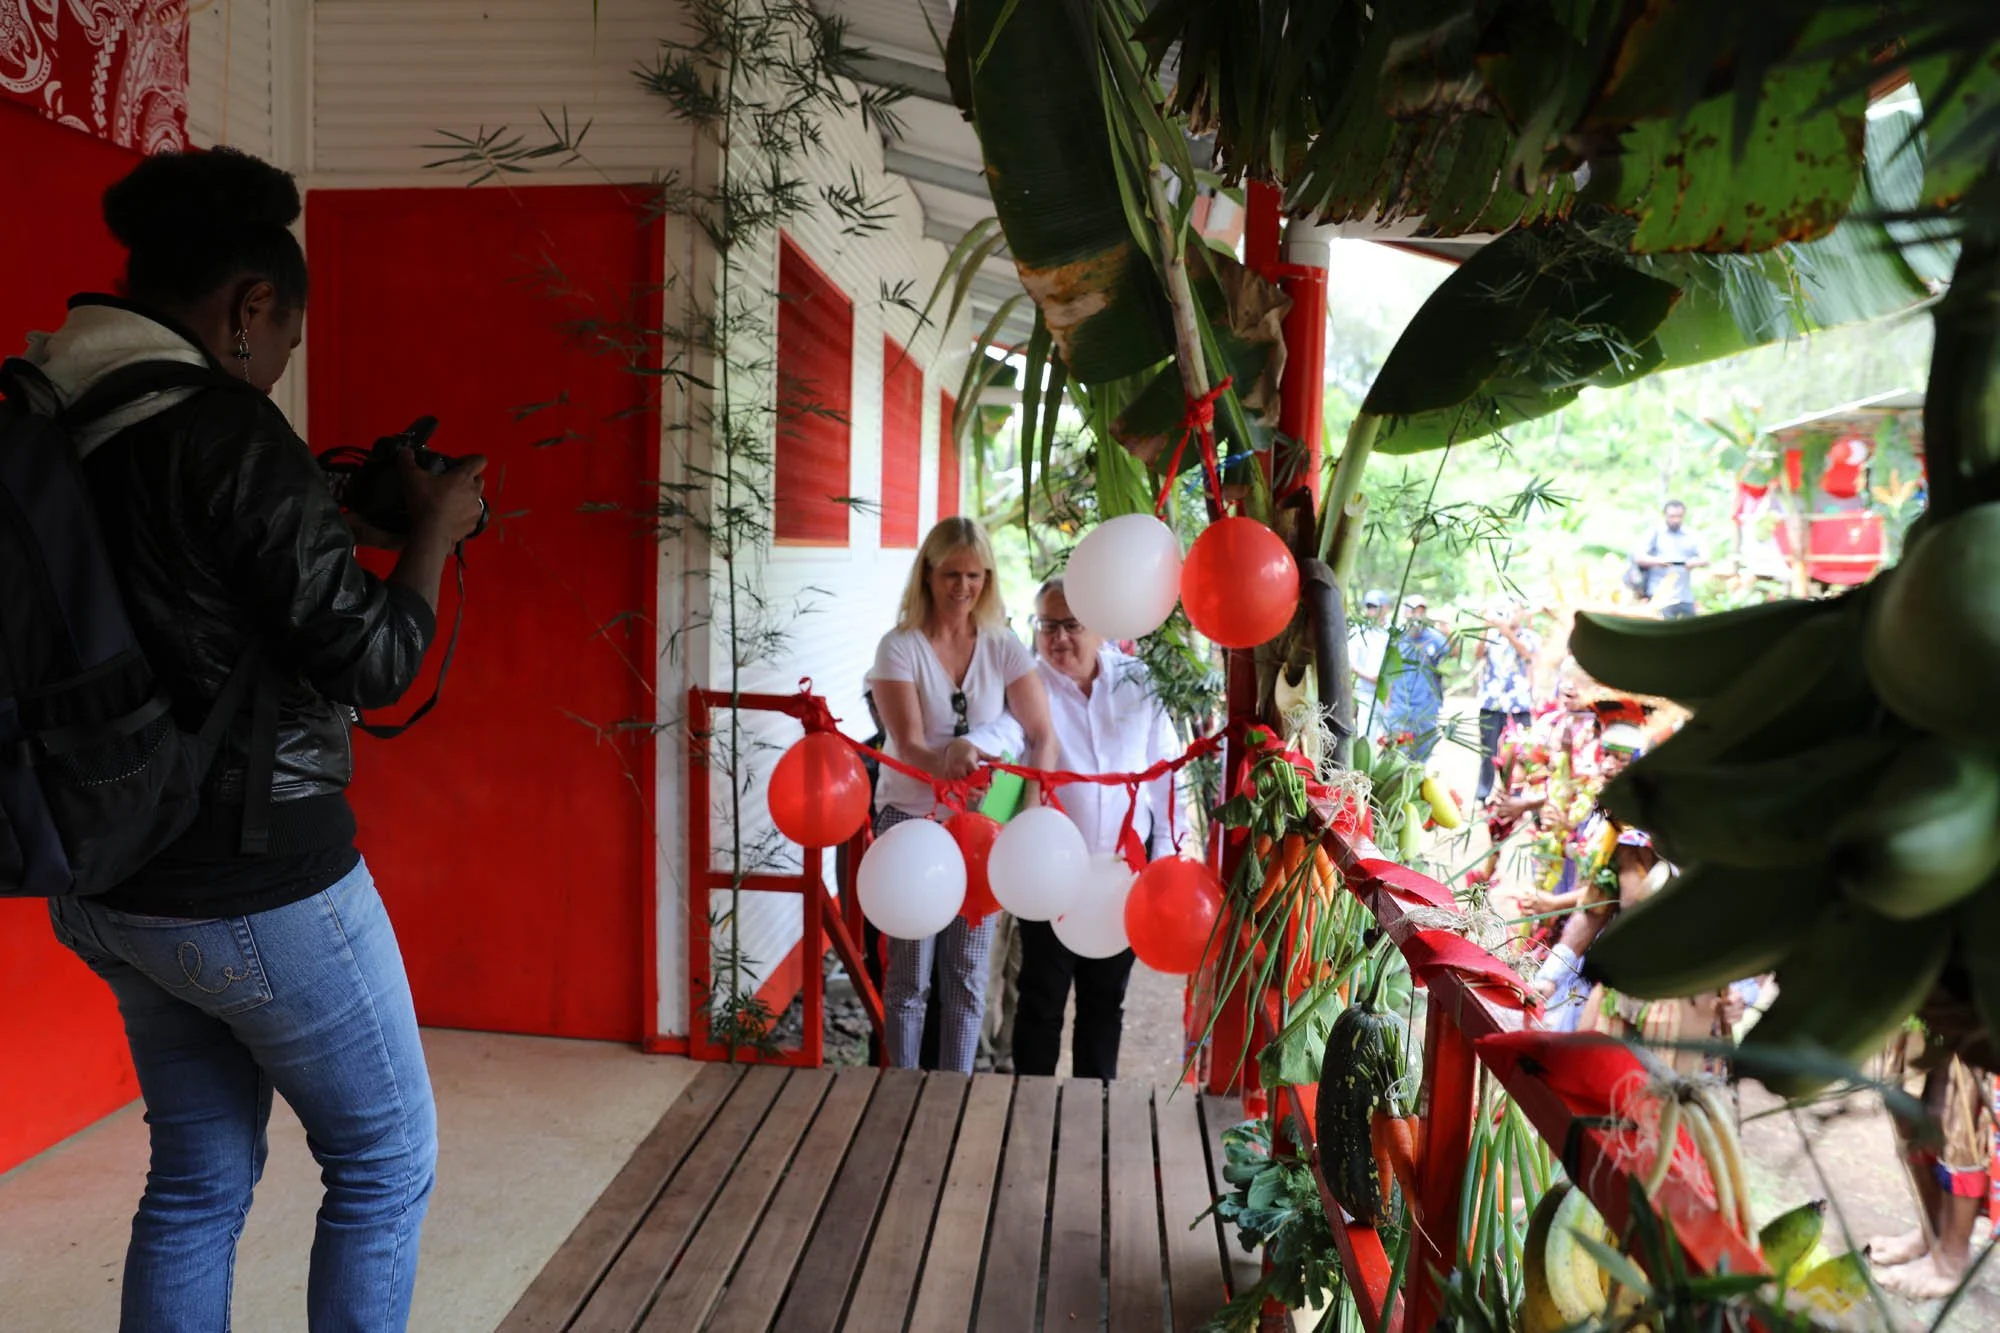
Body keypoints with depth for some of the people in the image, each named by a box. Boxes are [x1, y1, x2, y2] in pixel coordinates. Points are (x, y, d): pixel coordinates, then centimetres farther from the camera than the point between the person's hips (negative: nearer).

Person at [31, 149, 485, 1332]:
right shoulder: (230, 433, -19)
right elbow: (372, 664, -17)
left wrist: (330, 518, 11)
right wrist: (434, 531, -2)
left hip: (111, 884, 8)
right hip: (258, 889, -8)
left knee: (200, 1177, 21)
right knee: (388, 1159, 12)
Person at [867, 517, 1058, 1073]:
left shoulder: (1003, 647, -2)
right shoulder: (900, 646, -10)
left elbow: (1043, 737, -7)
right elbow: (907, 744, -20)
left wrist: (1029, 814, -21)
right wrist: (945, 763, -41)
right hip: (912, 823, -2)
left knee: (969, 974, 11)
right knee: (910, 974, 6)